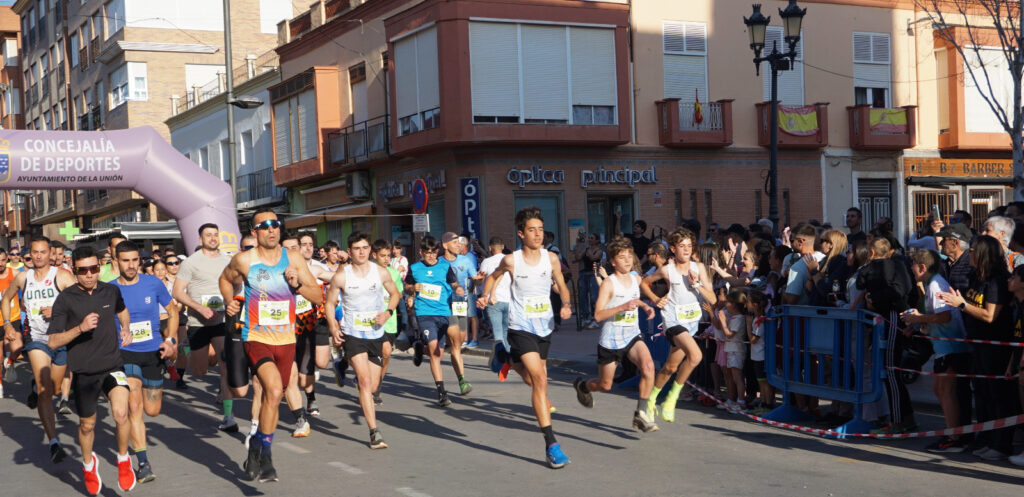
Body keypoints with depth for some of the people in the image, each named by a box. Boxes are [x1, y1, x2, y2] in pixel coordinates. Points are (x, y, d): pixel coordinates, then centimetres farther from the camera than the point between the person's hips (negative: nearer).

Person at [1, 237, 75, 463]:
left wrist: (58, 310, -23)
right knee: (45, 389, -18)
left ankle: (38, 388, 56)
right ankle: (53, 442, -24)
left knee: (54, 388, 17)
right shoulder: (22, 278, 4)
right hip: (37, 339, 0)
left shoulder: (61, 276, -7)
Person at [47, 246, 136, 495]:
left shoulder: (111, 291, 1)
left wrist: (126, 328, 7)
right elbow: (53, 342, -11)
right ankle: (88, 463, 46)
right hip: (84, 373, -1)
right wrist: (81, 328, -25)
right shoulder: (65, 299, -9)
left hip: (112, 366, 1)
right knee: (87, 425, 15)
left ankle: (123, 460, 5)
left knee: (121, 414, -22)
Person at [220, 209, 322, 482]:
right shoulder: (244, 260, -6)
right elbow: (225, 279, 17)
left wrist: (297, 285, -15)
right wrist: (229, 302, 1)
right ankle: (260, 449, -5)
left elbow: (318, 297, 1)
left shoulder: (293, 258, 0)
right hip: (256, 338, -4)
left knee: (271, 398, 14)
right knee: (274, 391, -25)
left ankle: (262, 455, 33)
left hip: (286, 339, 4)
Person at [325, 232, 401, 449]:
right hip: (352, 334, -3)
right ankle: (374, 433, -17)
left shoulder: (381, 272, -1)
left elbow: (395, 294, 14)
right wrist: (333, 327, -10)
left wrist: (388, 312, -5)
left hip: (376, 334, 3)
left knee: (372, 387, 9)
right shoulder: (341, 276, -8)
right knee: (365, 381, -17)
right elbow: (329, 303, 4)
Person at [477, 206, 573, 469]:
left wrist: (566, 305, -9)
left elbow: (562, 286, 9)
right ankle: (551, 444, -20)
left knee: (535, 379, 20)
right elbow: (494, 276, 12)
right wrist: (485, 296, -3)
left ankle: (514, 362, 58)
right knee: (540, 380, -18)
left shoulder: (551, 258, -2)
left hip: (545, 327, 5)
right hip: (521, 327, -5)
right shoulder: (511, 260, -9)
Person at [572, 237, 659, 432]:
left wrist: (644, 306, 10)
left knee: (648, 365, -27)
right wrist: (622, 307, -33)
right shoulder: (609, 283, -14)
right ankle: (581, 385, 47)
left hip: (632, 337, 4)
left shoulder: (636, 279, 5)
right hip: (610, 341, -4)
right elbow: (598, 314, -23)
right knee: (605, 385, 11)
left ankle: (642, 414, -19)